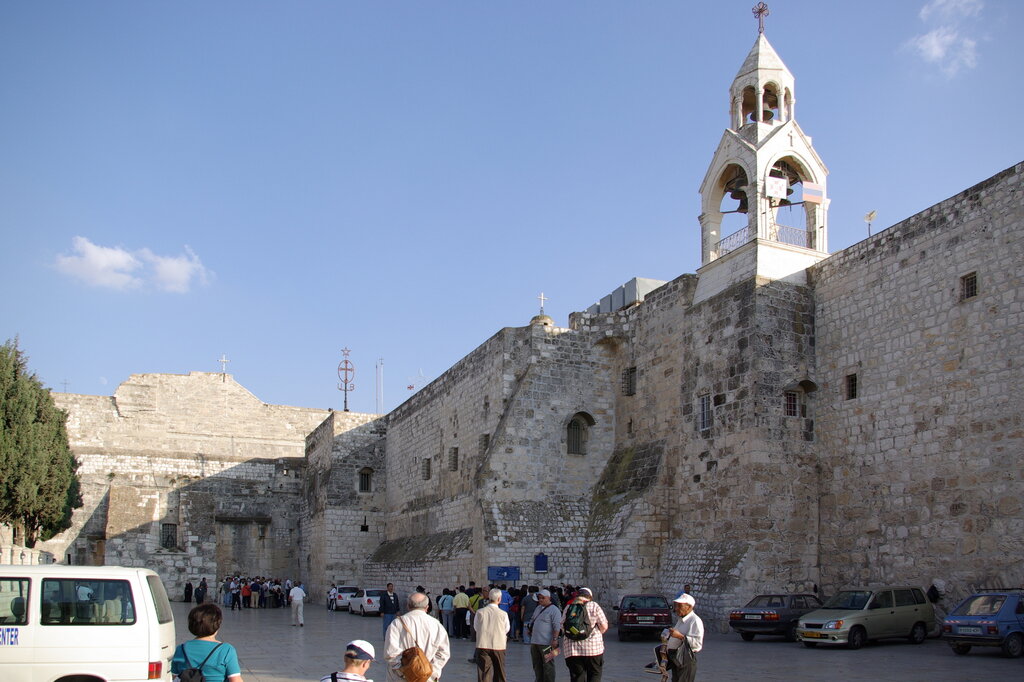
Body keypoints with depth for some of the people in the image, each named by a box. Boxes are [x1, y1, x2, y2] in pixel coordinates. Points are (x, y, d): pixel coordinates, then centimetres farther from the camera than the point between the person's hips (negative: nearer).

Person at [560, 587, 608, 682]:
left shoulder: (568, 607, 9)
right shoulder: (594, 606, 1)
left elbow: (562, 627, 9)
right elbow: (604, 626, -1)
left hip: (572, 648, 2)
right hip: (593, 647, -2)